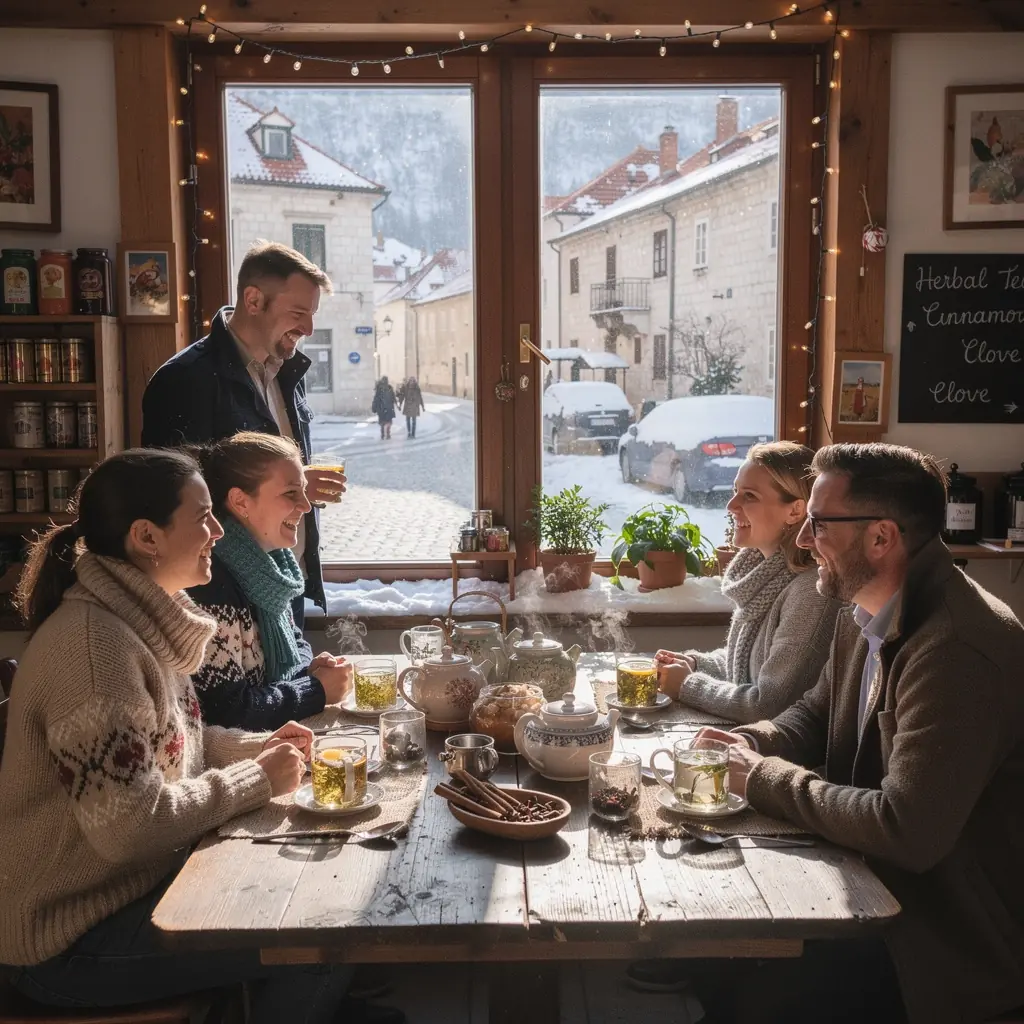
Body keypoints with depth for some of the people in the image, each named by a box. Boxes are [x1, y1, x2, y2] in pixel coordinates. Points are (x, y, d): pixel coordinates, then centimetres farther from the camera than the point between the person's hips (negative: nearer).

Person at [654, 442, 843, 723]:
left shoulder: (811, 590, -23)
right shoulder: (762, 566, 2)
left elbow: (770, 707, -22)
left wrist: (688, 685, -11)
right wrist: (694, 663, 1)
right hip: (744, 734, 7)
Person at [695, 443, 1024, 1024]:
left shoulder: (960, 648, -28)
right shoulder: (867, 616, 2)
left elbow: (907, 833, -30)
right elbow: (815, 716, 17)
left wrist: (764, 778, -18)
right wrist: (749, 745, -5)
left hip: (959, 933, -8)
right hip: (884, 884, 8)